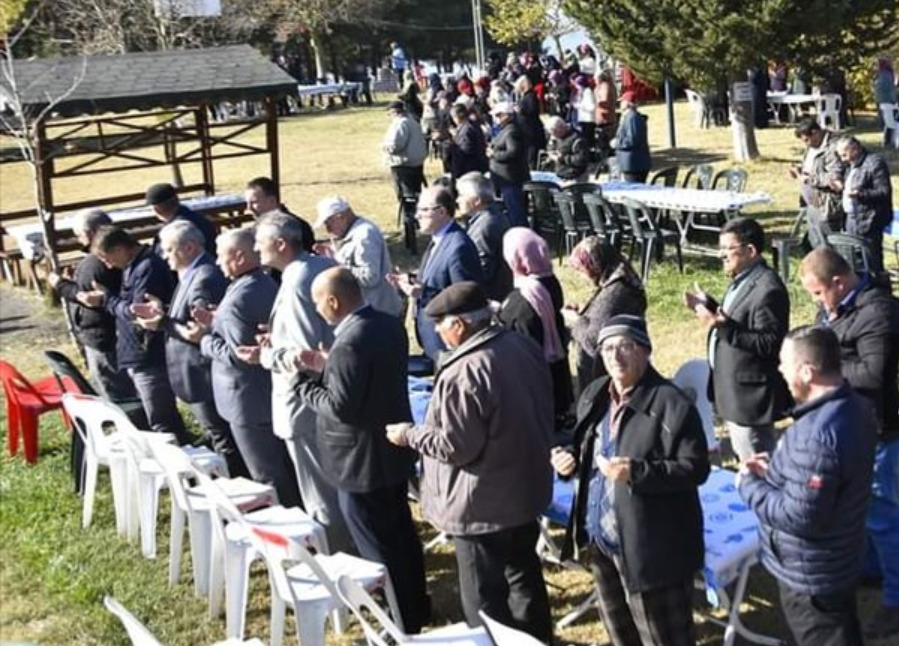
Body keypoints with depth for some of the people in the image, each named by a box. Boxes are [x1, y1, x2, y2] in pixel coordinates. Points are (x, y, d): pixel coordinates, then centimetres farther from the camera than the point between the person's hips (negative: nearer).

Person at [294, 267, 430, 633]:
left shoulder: (349, 343, -28)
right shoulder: (390, 325, 1)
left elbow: (339, 408, -26)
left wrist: (305, 383, -11)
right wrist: (326, 367, 6)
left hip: (362, 461, -9)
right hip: (393, 451, 9)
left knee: (379, 548, 6)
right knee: (401, 534, 22)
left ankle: (403, 624, 18)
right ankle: (417, 607, 37)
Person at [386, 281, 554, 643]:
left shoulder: (464, 373, -28)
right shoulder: (523, 347, -1)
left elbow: (455, 446, -24)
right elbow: (541, 413, 10)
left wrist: (409, 435, -9)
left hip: (482, 506, -9)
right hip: (525, 488, 9)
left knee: (484, 601, 7)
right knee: (524, 579, 26)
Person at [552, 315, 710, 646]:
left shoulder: (671, 404, -18)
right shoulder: (594, 396, 6)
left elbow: (696, 468, -20)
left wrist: (637, 472, -30)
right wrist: (571, 457, -3)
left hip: (653, 546, -8)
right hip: (602, 539, 8)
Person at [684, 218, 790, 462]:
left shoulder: (768, 289, -24)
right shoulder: (742, 280, 8)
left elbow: (769, 343, -28)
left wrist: (724, 327, -33)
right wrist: (708, 306, 7)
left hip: (750, 397, -10)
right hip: (732, 393, 10)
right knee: (745, 461, 24)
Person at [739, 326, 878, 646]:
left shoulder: (817, 435, -36)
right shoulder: (855, 406, -4)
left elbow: (799, 517, -31)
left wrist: (750, 484, -18)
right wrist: (777, 469, 3)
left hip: (810, 575, -9)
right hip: (839, 560, 9)